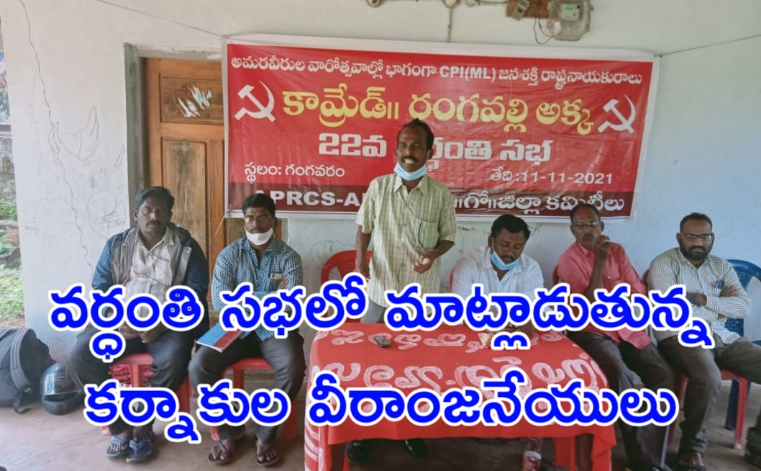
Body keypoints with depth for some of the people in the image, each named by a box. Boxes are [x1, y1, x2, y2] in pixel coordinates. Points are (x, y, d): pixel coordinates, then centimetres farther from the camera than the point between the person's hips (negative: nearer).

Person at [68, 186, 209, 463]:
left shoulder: (187, 248, 0)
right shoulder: (116, 245, 9)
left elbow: (195, 294, -6)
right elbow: (100, 290, 5)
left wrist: (164, 324, -20)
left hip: (168, 324, -3)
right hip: (119, 322, 3)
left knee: (173, 361, -31)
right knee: (80, 357, -20)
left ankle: (143, 425, -6)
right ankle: (120, 426, -4)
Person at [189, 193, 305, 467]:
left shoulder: (288, 257, -2)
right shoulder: (229, 255, 1)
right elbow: (220, 302, -13)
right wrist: (271, 297, -18)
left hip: (274, 331, -1)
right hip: (237, 329, 2)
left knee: (294, 368, -29)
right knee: (199, 366, -21)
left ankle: (266, 434, -4)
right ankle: (228, 430, 3)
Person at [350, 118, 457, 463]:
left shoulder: (441, 194, -6)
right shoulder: (378, 187, -4)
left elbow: (448, 237, 2)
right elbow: (364, 227, 6)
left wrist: (434, 253, -18)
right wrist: (360, 258, -9)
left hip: (422, 295, 0)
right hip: (381, 290, 1)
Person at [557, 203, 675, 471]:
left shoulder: (616, 251, 10)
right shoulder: (569, 260, -6)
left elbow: (638, 291, 9)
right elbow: (590, 308, -15)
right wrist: (599, 262, -23)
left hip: (627, 328, 5)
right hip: (592, 332, -5)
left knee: (664, 376, -16)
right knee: (620, 374, -31)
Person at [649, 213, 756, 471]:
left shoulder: (722, 267, 15)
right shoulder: (664, 264, -5)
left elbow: (744, 307, 3)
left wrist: (704, 299, -10)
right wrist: (720, 308, -1)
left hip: (723, 338, 7)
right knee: (708, 378, -34)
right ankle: (692, 447, -12)